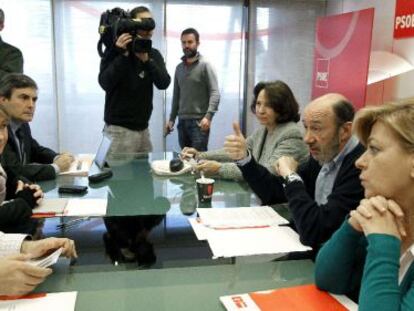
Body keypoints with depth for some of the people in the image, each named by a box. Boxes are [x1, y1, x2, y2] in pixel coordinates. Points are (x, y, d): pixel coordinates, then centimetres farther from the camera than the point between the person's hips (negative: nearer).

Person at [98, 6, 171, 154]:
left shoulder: (154, 54, 8)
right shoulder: (116, 51, -4)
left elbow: (164, 83, -7)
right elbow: (105, 83, -16)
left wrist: (146, 60, -20)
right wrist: (123, 55, -23)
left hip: (143, 128, 5)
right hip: (119, 128, -4)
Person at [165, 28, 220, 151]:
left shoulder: (205, 66, -4)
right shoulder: (179, 68, 14)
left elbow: (215, 93, -13)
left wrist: (208, 116, -27)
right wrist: (172, 118, 13)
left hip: (199, 122, -6)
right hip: (182, 122, 6)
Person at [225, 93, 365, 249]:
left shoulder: (359, 167, -25)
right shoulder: (323, 156, 1)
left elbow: (313, 232, -29)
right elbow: (275, 192, 9)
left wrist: (291, 176, -18)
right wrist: (244, 158, -4)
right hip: (314, 251, 6)